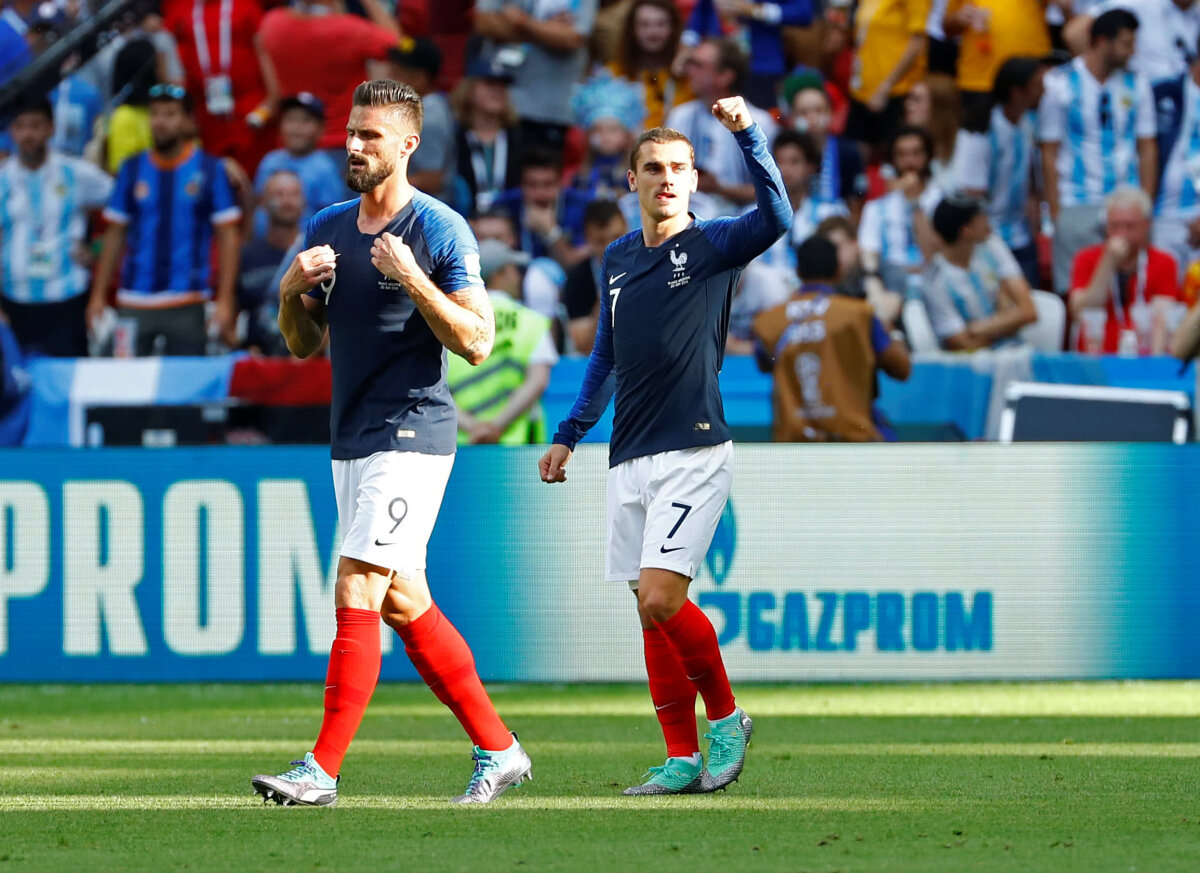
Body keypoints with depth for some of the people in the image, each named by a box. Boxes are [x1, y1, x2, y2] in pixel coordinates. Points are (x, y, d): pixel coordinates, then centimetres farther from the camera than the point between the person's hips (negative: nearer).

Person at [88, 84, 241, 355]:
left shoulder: (211, 170, 1)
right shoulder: (132, 170, 8)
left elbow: (227, 238, 0)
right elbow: (115, 236, 11)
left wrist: (224, 302, -8)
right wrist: (98, 296, 5)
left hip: (187, 305, -2)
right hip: (134, 304, 2)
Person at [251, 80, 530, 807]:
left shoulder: (441, 231, -8)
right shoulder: (327, 229, 12)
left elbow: (477, 343, -13)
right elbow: (304, 345, 17)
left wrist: (412, 279, -22)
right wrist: (292, 292, -3)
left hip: (411, 438, -8)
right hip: (351, 441, 8)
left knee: (357, 596, -15)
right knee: (406, 606, 11)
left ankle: (323, 769, -15)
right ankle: (498, 749, 21)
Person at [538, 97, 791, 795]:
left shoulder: (713, 247, -3)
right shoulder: (618, 260, 14)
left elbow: (777, 219, -23)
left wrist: (748, 134, -33)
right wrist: (569, 437, 26)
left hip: (694, 453, -6)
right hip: (631, 461, 6)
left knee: (661, 599, -16)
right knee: (653, 613, 4)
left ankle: (726, 717, 5)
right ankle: (684, 758, 8)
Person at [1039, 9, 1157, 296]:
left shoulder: (1136, 84, 8)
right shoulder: (1059, 84, -1)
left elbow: (1147, 149, 10)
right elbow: (1050, 154, 0)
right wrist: (1055, 213, -5)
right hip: (1077, 207, -3)